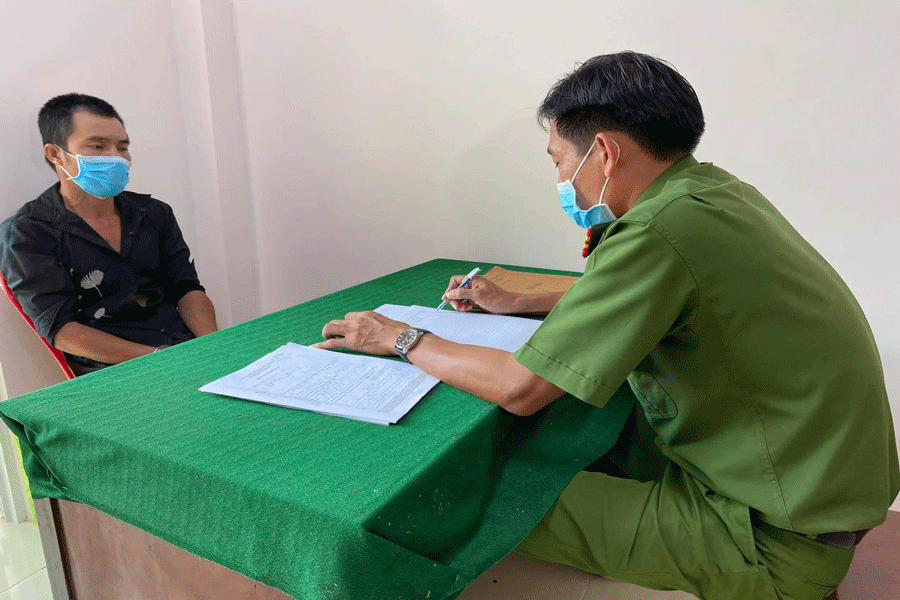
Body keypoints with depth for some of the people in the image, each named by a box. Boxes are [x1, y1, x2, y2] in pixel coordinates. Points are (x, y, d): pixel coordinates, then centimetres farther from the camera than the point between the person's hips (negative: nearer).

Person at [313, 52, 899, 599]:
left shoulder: (660, 232, -27)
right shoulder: (718, 191, 2)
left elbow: (519, 388, -24)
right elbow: (633, 300, 20)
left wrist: (403, 339, -9)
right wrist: (516, 302, 18)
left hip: (783, 542, -9)